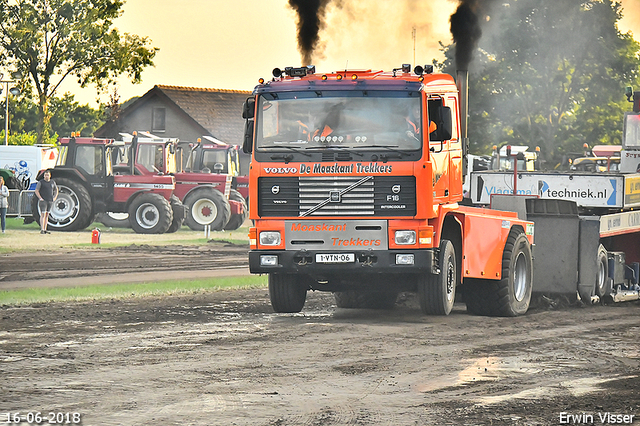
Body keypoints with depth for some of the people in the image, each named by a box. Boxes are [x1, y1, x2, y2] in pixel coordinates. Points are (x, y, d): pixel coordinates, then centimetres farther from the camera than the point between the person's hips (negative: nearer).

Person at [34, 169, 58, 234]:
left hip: (50, 201, 6)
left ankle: (45, 229, 11)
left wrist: (55, 198, 12)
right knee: (43, 214, -12)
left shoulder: (52, 182, 11)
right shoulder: (41, 182, -4)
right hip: (43, 201, -5)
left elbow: (56, 190, 25)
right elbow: (36, 191, -6)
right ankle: (42, 229, -15)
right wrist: (40, 198, -15)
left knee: (47, 215, 8)